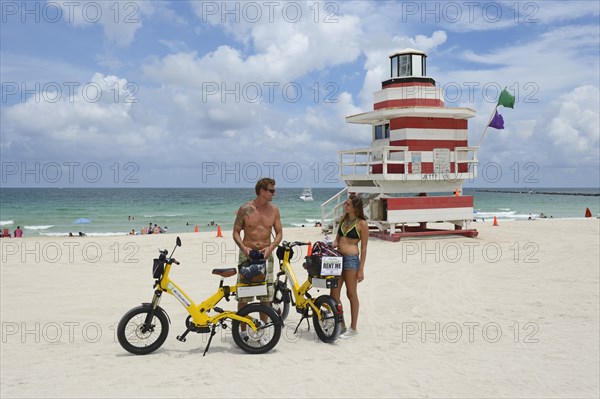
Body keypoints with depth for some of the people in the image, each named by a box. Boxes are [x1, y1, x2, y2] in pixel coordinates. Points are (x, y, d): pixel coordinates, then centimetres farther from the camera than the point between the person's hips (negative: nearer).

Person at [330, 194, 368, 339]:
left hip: (351, 259, -7)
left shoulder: (361, 223, -8)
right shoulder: (343, 219, 11)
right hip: (338, 258, 7)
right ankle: (341, 326, 20)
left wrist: (361, 269, -11)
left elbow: (364, 248, -8)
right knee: (334, 294, 7)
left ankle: (353, 328, 16)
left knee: (351, 294, 3)